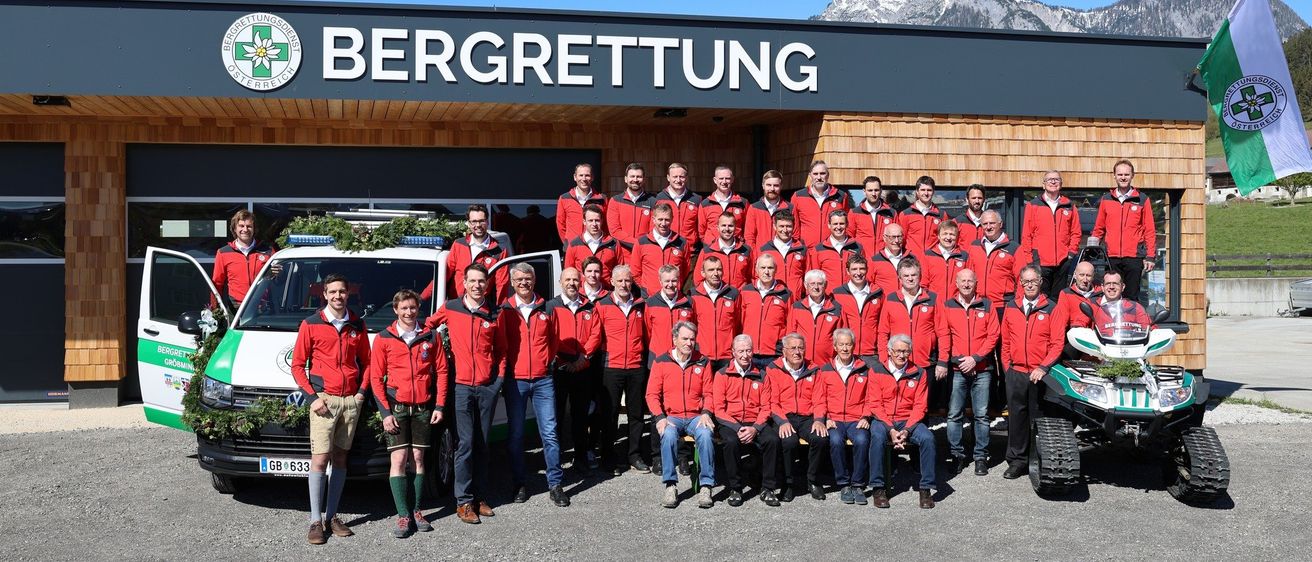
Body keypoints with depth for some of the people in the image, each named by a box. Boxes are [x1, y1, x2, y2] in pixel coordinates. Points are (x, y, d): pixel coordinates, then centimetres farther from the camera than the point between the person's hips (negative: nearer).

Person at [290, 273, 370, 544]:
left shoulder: (358, 325, 10)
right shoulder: (311, 324, 0)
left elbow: (365, 361, 16)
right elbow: (297, 365, 0)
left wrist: (362, 392, 2)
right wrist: (312, 397, -8)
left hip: (351, 400, 4)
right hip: (324, 400, -4)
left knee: (340, 459, 8)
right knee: (320, 459, -7)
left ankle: (331, 515, 15)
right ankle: (316, 521, -2)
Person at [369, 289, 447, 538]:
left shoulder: (430, 337, 6)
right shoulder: (383, 339, 0)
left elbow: (441, 371, 6)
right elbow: (376, 377, -1)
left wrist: (439, 406, 0)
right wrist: (385, 412, -7)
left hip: (423, 408, 2)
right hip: (396, 407, -2)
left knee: (418, 459, 6)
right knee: (399, 459, -5)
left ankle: (417, 511, 13)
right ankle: (404, 516, -2)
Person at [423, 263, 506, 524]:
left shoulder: (495, 313, 6)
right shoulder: (449, 308, 2)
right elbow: (427, 326, 17)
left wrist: (500, 375, 4)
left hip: (488, 386, 2)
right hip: (462, 385, -2)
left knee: (482, 444, 10)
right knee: (465, 444, -5)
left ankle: (480, 497, 18)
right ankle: (464, 501, 3)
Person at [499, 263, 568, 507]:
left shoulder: (546, 309, 7)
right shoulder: (505, 310, 1)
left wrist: (549, 360, 7)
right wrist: (504, 368, 0)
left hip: (543, 379, 1)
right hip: (515, 379, -1)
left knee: (549, 432, -1)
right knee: (516, 434, 6)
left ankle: (555, 484, 6)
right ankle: (519, 484, 16)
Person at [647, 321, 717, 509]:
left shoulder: (702, 362, 8)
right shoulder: (661, 362, 4)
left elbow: (708, 393, 9)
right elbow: (652, 394, 3)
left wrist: (706, 413, -10)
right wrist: (660, 417, -12)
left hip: (696, 417, 1)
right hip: (671, 416, -1)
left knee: (706, 434, -31)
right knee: (668, 435, -34)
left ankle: (706, 487, -25)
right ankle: (671, 486, -25)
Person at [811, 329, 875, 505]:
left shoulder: (864, 369, 12)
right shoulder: (825, 370, 12)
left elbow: (870, 398, 10)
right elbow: (819, 400, 10)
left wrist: (865, 417, -6)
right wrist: (821, 419, -6)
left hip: (857, 420, 0)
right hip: (833, 420, 0)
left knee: (862, 440, -33)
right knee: (836, 440, -33)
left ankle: (858, 485, -17)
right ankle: (844, 485, -17)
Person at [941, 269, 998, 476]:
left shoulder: (986, 305, 6)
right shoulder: (948, 306, 6)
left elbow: (993, 335, 1)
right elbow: (944, 337, 3)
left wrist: (975, 358, -8)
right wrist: (949, 360, -9)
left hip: (982, 369, 0)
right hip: (957, 368, 0)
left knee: (981, 415, 2)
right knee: (954, 414, 0)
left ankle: (981, 457, 9)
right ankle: (956, 454, 9)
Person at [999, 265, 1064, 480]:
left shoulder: (1051, 308, 1)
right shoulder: (1011, 308, 10)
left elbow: (1057, 343, -3)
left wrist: (1043, 368, -11)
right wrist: (1007, 367, 7)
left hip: (1040, 374, -3)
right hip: (1015, 373, 3)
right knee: (1016, 417, 6)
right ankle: (1017, 461, 14)